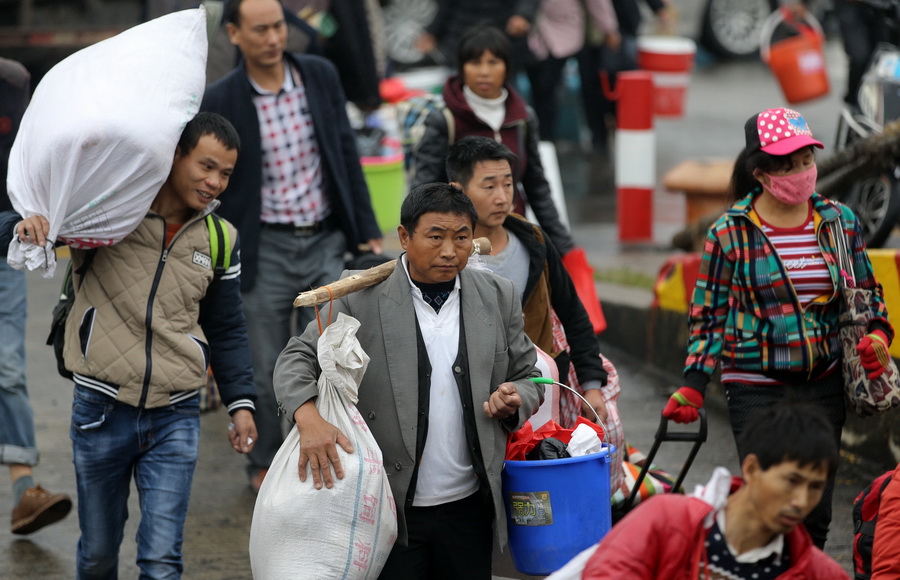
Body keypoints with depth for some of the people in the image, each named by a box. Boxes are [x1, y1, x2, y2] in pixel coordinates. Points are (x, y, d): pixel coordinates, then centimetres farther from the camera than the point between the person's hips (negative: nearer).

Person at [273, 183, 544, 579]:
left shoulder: (498, 298, 6)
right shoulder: (362, 298, -5)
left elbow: (527, 378, 14)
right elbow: (298, 359, -5)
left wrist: (514, 401, -10)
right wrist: (309, 418, -25)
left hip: (468, 509, 3)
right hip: (389, 512, -3)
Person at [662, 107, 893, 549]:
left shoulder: (840, 222, 5)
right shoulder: (729, 233, -4)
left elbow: (868, 292, 16)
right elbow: (708, 315, 1)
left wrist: (878, 333, -5)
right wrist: (693, 386, -6)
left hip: (824, 384, 4)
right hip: (755, 385, -3)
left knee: (815, 512, 7)